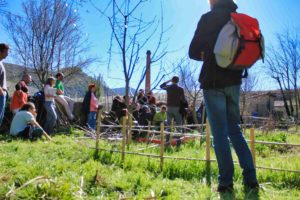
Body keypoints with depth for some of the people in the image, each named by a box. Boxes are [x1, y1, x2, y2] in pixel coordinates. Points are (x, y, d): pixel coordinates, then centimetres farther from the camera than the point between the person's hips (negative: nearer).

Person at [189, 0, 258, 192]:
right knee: (235, 129, 12)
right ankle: (250, 178, 9)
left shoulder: (208, 18, -5)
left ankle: (226, 181, 1)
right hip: (234, 81, 6)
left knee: (219, 132, -2)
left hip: (213, 82, -5)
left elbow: (193, 52, -4)